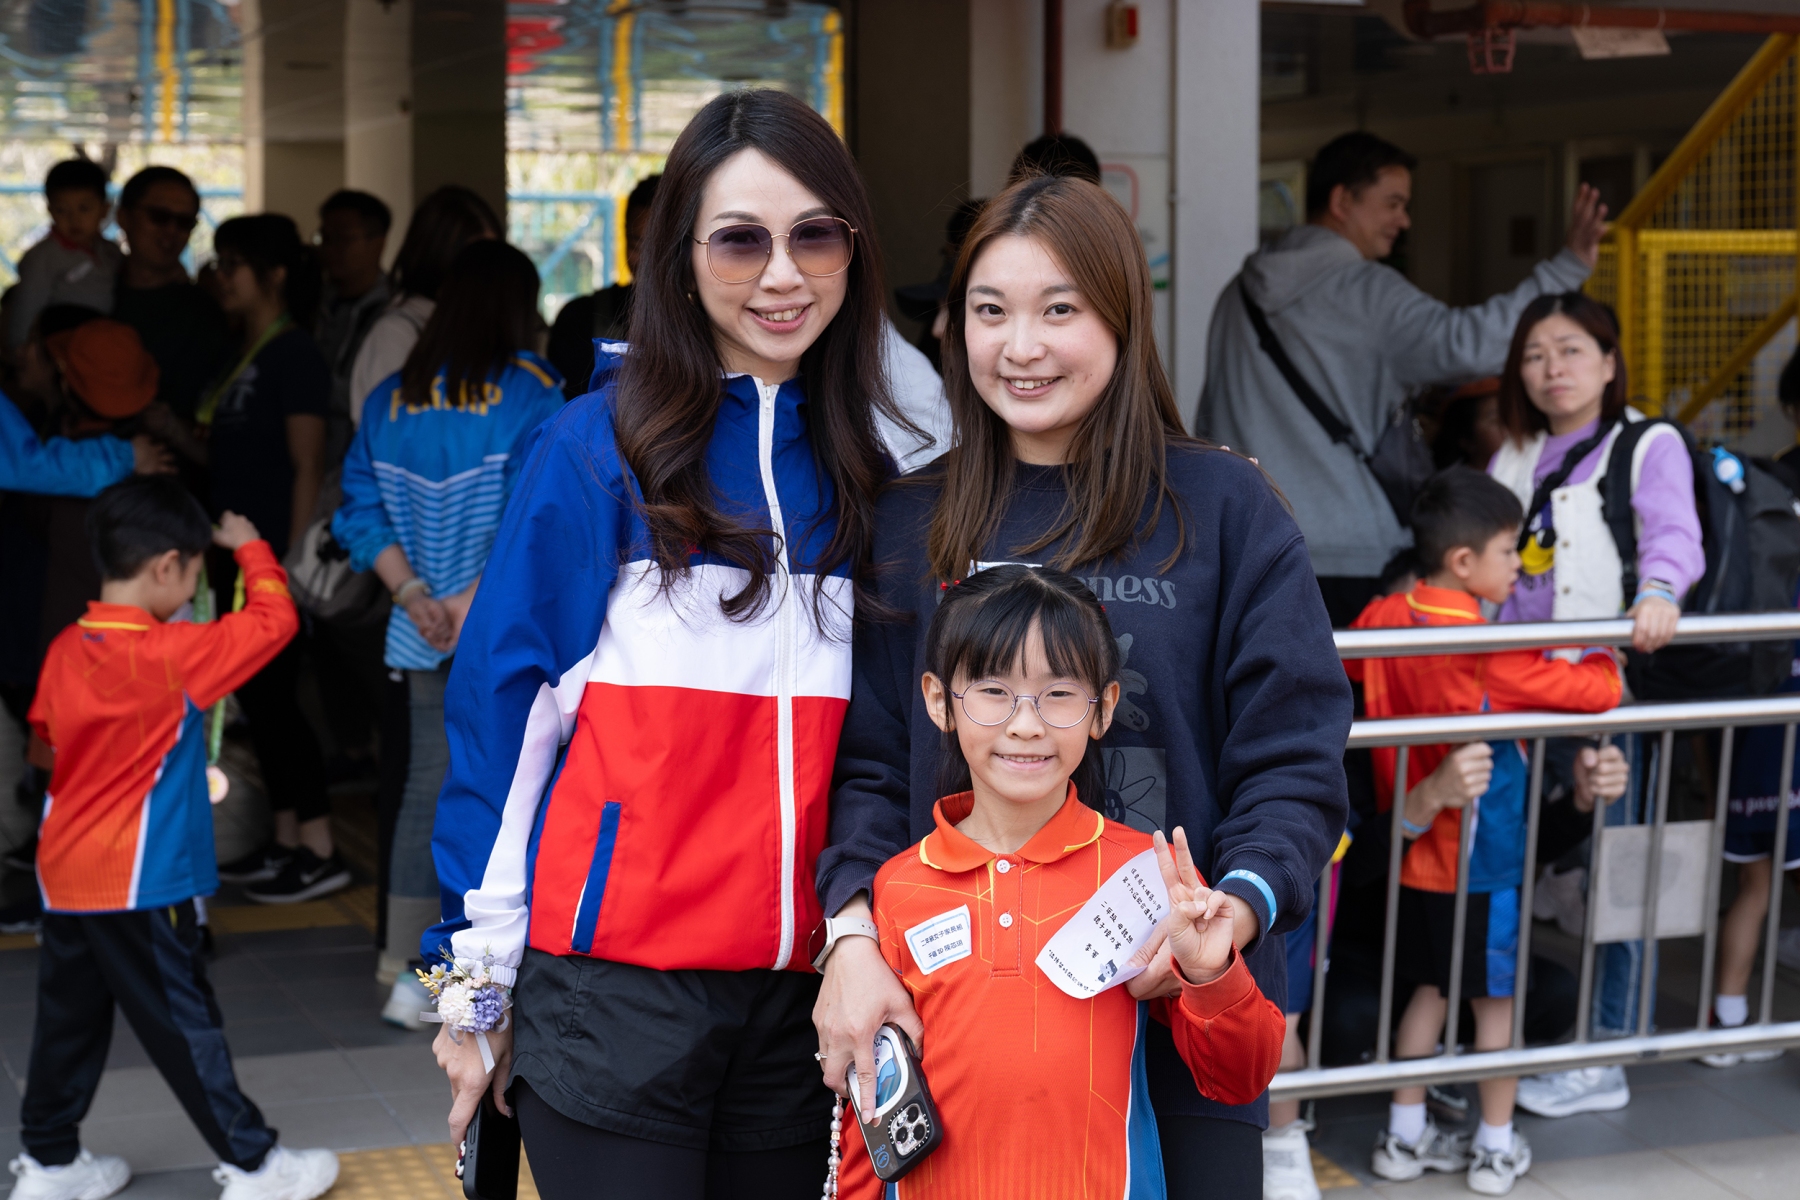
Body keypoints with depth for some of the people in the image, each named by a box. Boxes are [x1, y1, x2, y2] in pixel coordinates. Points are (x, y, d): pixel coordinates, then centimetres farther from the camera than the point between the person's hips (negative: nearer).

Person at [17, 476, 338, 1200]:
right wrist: (250, 548, 2)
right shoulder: (170, 655, -18)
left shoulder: (66, 650, 2)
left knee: (69, 1021, 16)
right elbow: (273, 620, -13)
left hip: (63, 875, 7)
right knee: (185, 1028, 2)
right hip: (139, 883, -7)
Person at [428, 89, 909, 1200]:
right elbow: (503, 706, -5)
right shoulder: (599, 447, -5)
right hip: (614, 983, -4)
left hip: (800, 992, 4)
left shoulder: (861, 468, 8)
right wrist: (475, 976, -6)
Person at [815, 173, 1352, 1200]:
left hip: (1178, 1019, -1)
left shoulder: (1225, 509, -2)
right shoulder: (914, 522, 6)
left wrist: (1234, 913, -21)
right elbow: (871, 764, 4)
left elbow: (1294, 765, -3)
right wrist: (853, 932, -13)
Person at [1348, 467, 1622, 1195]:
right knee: (1497, 998, 10)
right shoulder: (1491, 653, -23)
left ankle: (1405, 1136, 24)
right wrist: (1603, 660, 4)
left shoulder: (1383, 620, -5)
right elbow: (1601, 691, -19)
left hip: (1413, 853, 6)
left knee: (1428, 988, 18)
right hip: (1485, 861, -6)